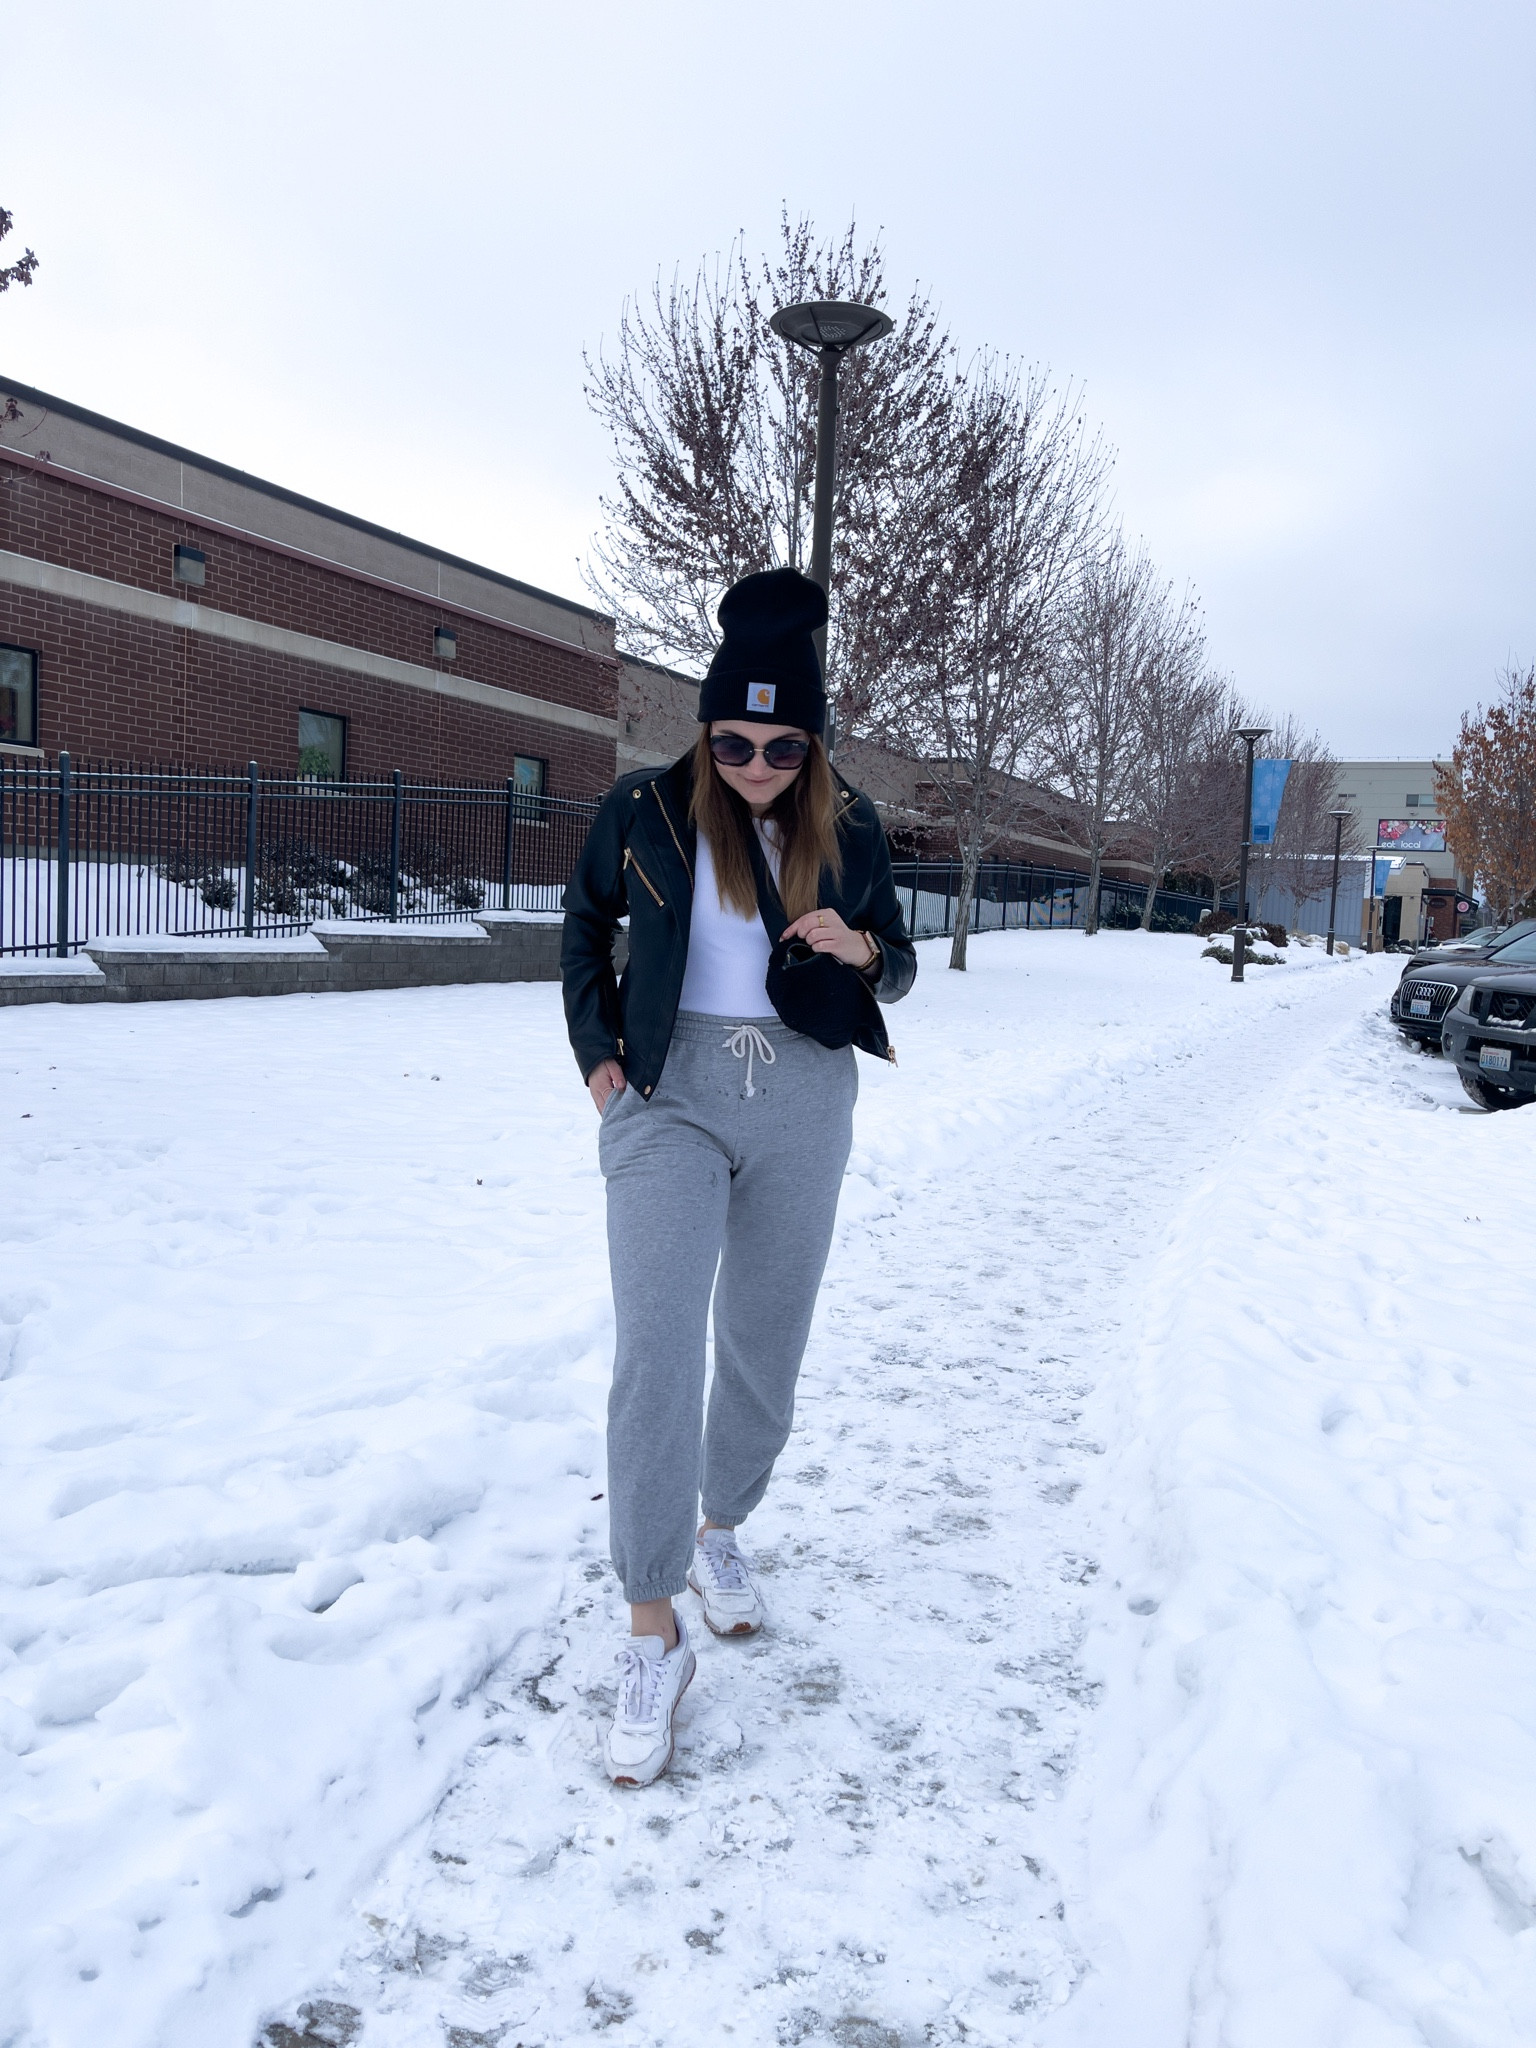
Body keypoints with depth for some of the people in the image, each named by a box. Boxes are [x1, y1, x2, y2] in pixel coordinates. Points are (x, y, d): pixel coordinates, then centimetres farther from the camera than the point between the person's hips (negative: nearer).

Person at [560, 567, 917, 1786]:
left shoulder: (846, 827, 2)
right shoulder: (647, 810, -3)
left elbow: (898, 971, 11)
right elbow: (584, 929, 14)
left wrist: (857, 947, -12)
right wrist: (598, 1056, 4)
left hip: (802, 1101, 2)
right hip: (671, 1092, -2)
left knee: (765, 1348, 12)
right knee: (655, 1353, -11)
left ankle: (721, 1531, 38)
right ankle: (654, 1634, 0)